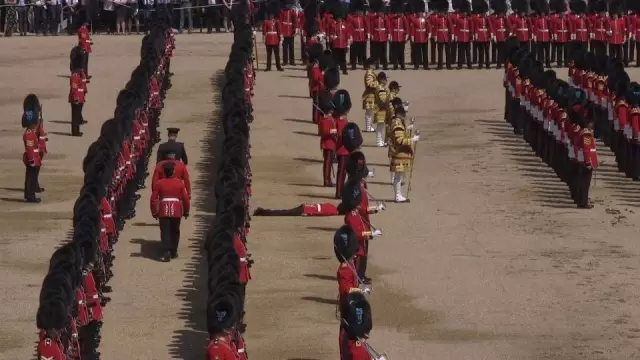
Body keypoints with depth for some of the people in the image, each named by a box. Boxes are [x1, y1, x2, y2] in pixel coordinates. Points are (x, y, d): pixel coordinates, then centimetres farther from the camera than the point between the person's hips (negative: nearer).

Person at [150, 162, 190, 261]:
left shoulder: (159, 183, -3)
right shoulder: (179, 183, -2)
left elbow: (154, 199, -2)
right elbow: (185, 198, 0)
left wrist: (154, 212, 9)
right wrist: (186, 211, 12)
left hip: (163, 211, -1)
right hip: (176, 211, 1)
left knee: (165, 232, 0)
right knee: (175, 231, 14)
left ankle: (167, 252, -14)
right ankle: (174, 252, 20)